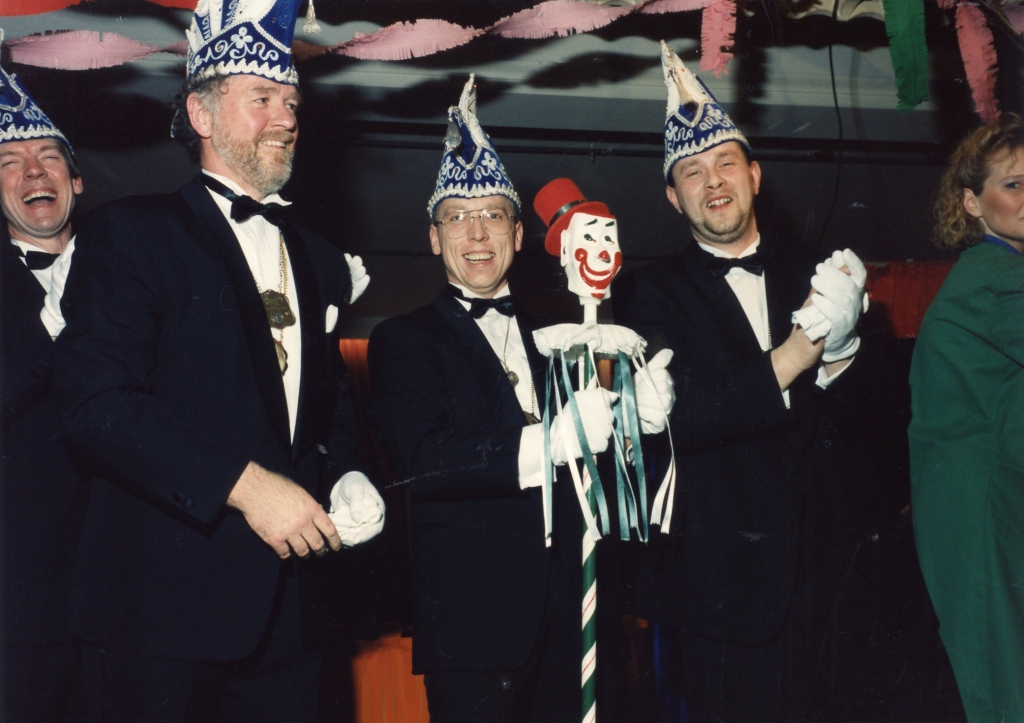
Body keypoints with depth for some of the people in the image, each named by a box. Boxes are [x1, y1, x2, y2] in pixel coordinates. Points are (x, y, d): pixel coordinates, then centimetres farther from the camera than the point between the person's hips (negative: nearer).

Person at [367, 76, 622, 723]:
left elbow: (587, 463, 9)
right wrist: (547, 442, -24)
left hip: (567, 615, 4)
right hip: (472, 618, -4)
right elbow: (420, 460, -15)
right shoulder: (403, 342, 2)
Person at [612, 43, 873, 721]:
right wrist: (798, 351, -19)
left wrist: (841, 348, -15)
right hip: (719, 583, -3)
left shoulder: (809, 279, 8)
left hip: (820, 578, 3)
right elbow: (675, 418, -17)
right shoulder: (651, 293, -2)